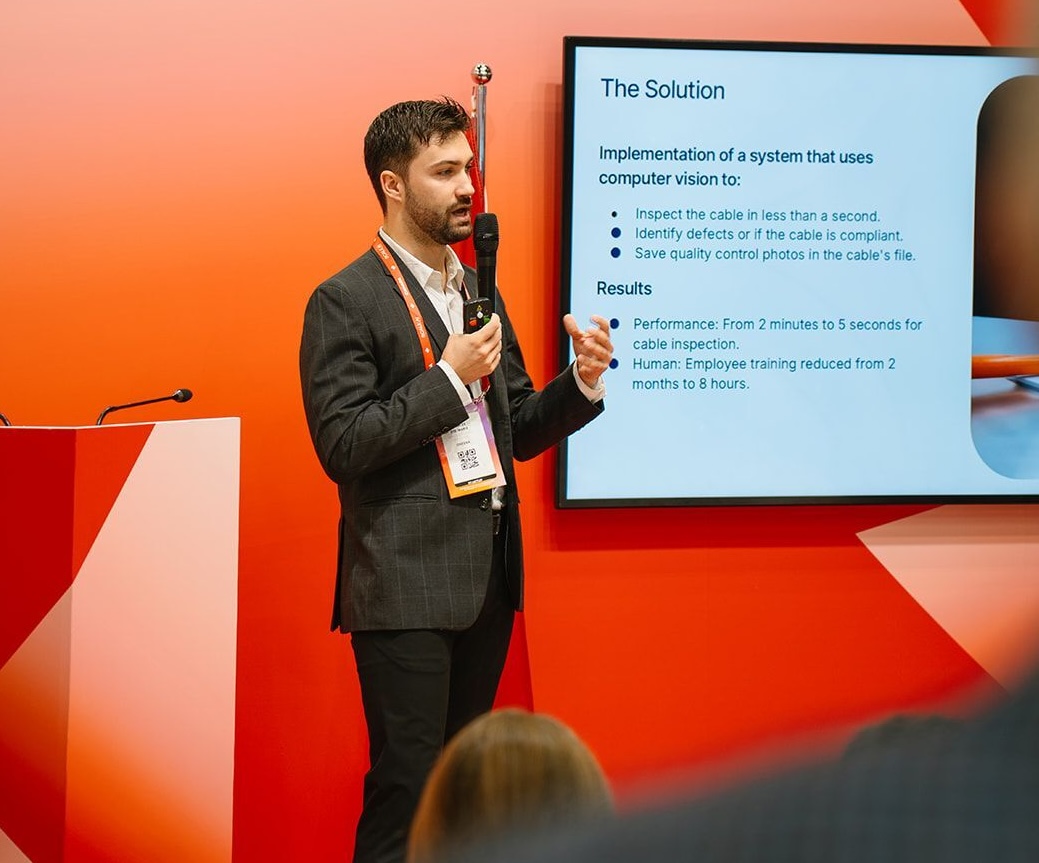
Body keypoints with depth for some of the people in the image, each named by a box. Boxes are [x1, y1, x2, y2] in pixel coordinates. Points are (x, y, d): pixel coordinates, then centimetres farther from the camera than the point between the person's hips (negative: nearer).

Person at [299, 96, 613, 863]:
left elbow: (517, 432, 18)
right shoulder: (346, 302, -8)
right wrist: (449, 378, -15)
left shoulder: (478, 290, 16)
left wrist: (580, 385, -1)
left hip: (487, 580, 7)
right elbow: (342, 445, -15)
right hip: (406, 588, -7)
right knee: (407, 791, -6)